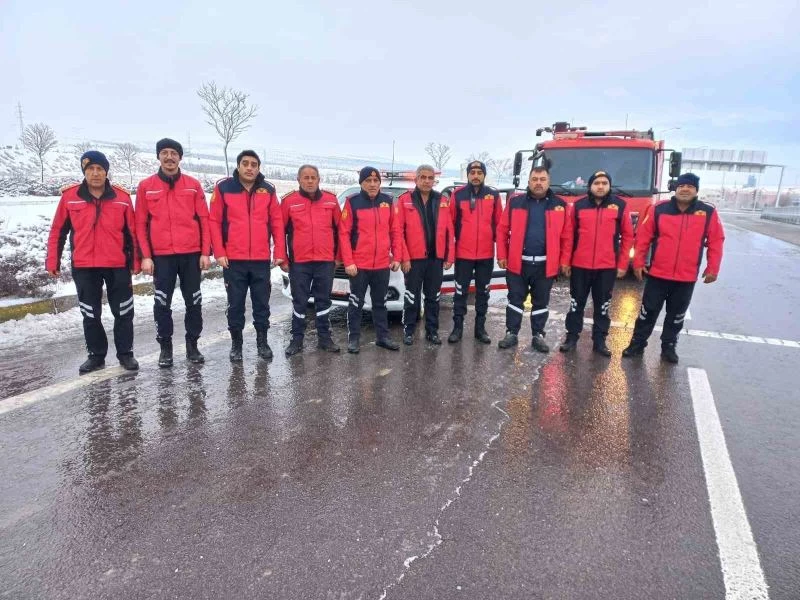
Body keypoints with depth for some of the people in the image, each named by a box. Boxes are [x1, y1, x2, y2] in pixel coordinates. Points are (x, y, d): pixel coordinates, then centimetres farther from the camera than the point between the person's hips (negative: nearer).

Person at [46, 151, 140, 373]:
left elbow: (132, 232, 3)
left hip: (118, 266, -1)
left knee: (123, 313, 5)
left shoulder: (122, 197, -1)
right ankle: (96, 355, 22)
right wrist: (52, 261, 4)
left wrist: (136, 261, 1)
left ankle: (125, 353, 18)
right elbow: (58, 231, 6)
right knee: (90, 315, 9)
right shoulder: (69, 196, 0)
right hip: (84, 267, 1)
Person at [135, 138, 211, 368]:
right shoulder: (146, 186, 5)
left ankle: (192, 345, 19)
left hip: (191, 254, 1)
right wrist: (145, 256, -3)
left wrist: (205, 252, -2)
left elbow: (204, 220, 4)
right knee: (162, 303, 3)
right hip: (161, 255, 0)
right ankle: (165, 347, 15)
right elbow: (140, 224, 4)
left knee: (193, 301, 7)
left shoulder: (193, 185, 6)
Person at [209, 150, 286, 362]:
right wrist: (219, 252, -7)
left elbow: (277, 222, 6)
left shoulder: (268, 190, 6)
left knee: (262, 303, 10)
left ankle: (262, 341, 24)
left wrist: (280, 252, 1)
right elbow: (214, 222, -1)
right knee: (235, 304, 7)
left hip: (262, 259, 2)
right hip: (233, 260, -1)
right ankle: (236, 343, 21)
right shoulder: (223, 188, 0)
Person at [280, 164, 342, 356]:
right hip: (298, 262, -1)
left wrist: (338, 256, 8)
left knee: (323, 300, 11)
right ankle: (297, 339, 17)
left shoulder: (331, 200, 4)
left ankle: (324, 338, 21)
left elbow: (339, 229, 9)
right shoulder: (289, 201, -1)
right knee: (299, 302, 6)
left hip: (325, 261, 2)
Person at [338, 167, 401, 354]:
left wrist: (396, 257, 5)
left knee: (380, 302, 14)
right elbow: (344, 233, -8)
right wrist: (348, 262, -13)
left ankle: (383, 336, 25)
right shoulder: (352, 202, -5)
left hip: (382, 264, 4)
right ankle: (353, 338, 16)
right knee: (356, 303, 6)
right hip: (358, 264, -4)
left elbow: (395, 231, 9)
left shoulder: (387, 201, 6)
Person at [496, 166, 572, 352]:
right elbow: (502, 230, 0)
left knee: (541, 302, 12)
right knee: (515, 299, 8)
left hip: (545, 264, 1)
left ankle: (538, 336, 24)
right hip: (518, 262, -1)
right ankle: (511, 333, 20)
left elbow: (567, 236, 2)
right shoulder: (515, 201, -1)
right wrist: (502, 255, -4)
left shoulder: (560, 205, 1)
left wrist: (564, 261, -3)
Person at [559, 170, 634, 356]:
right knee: (576, 304, 9)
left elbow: (627, 236, 3)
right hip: (579, 265, 1)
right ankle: (572, 337, 21)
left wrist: (623, 264, -1)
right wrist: (565, 261, 2)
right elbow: (569, 235, 6)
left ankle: (599, 340, 19)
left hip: (607, 267, 0)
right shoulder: (578, 206, 3)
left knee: (602, 306, 8)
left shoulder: (621, 206, 1)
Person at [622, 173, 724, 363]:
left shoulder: (708, 213, -2)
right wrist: (638, 262, -4)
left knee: (676, 315, 13)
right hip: (657, 274, -1)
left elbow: (716, 241, 3)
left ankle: (669, 346, 28)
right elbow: (643, 236, -1)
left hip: (687, 277, 1)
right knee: (648, 311, 8)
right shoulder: (659, 209, -4)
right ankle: (637, 343, 20)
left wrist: (713, 268, 1)